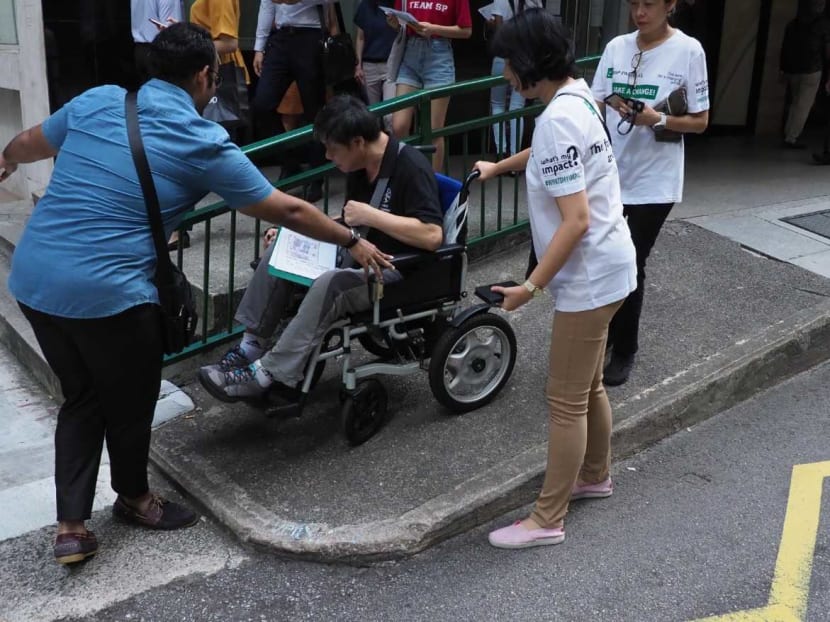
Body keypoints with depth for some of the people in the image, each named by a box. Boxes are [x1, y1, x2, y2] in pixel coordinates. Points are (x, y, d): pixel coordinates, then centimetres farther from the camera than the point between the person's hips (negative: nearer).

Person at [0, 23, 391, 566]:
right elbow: (287, 211, 2)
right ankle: (134, 497, 43)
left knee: (82, 398, 23)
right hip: (108, 292, -6)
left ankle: (72, 526, 24)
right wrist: (353, 242, 16)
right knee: (129, 401, 19)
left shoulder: (96, 101, 9)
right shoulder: (204, 144, -5)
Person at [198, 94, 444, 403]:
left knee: (331, 283, -35)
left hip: (401, 271, -9)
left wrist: (371, 215, -26)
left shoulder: (410, 167, -19)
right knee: (280, 250, -3)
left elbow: (432, 236, -28)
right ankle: (252, 345, -7)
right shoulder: (359, 166, 6)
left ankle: (269, 374, -27)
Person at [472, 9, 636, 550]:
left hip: (589, 276, -10)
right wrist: (499, 167, 39)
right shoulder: (576, 95, 5)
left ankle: (547, 520, 12)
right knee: (589, 386, 24)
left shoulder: (557, 119, -25)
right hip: (606, 267, 10)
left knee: (566, 401, 0)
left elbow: (575, 221, -27)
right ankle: (595, 476, 43)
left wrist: (530, 288, -22)